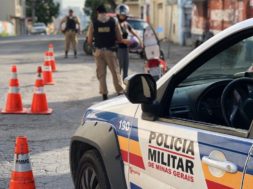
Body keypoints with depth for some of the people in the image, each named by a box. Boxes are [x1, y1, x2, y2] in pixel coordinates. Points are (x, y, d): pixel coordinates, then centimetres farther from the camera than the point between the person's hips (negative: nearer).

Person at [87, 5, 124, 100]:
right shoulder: (114, 22, -1)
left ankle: (104, 94, 8)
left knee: (101, 73, 9)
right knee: (115, 72, 7)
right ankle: (120, 92, 7)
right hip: (110, 50, 0)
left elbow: (89, 41, -2)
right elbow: (120, 39, -1)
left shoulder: (93, 23, -3)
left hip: (99, 51, 0)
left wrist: (92, 43, 21)